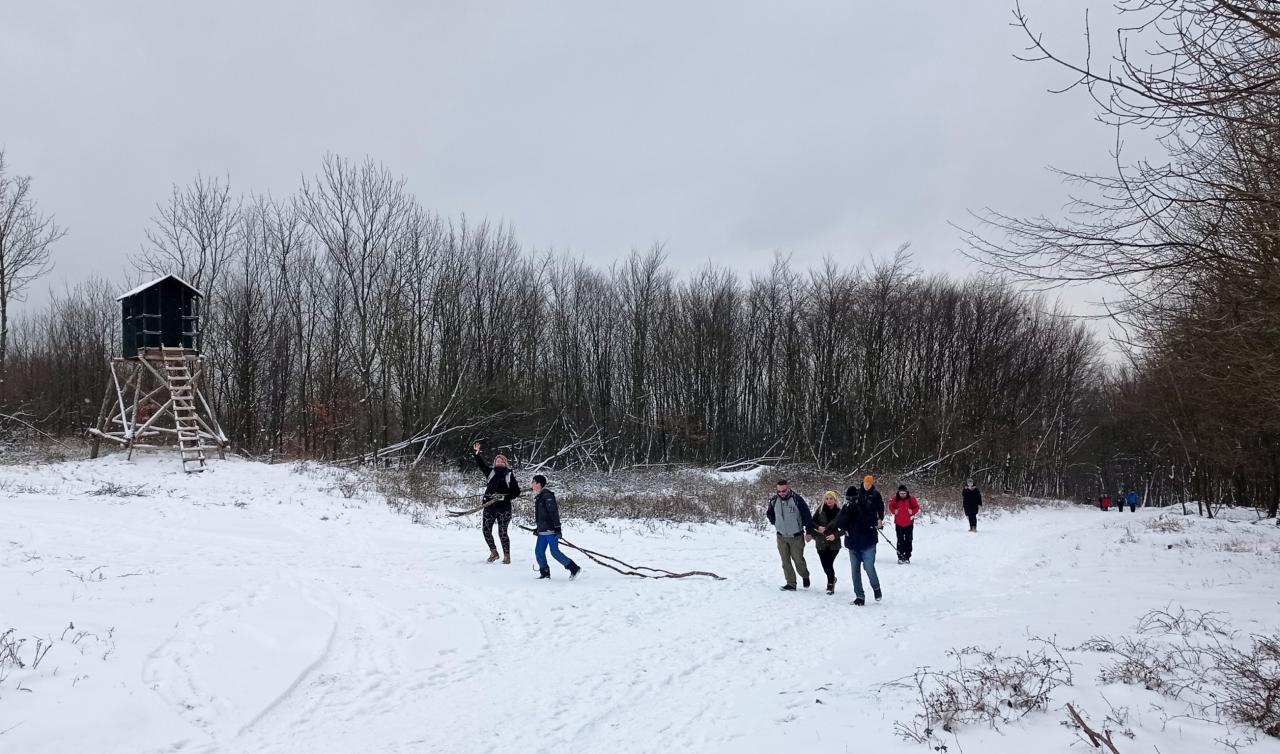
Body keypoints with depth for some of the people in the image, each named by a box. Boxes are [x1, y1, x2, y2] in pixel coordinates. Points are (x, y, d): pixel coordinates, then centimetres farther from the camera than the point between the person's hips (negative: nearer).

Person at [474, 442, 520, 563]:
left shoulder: (510, 474, 3)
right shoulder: (490, 471, 11)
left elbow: (517, 492, 2)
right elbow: (480, 464, -2)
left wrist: (505, 497, -12)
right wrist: (477, 453, -16)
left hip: (503, 508, -3)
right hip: (489, 506, 3)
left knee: (502, 532, -2)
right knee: (486, 530, 3)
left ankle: (507, 556, 10)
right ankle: (493, 552, 21)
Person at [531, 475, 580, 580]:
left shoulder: (547, 495, -14)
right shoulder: (539, 497, 16)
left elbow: (554, 512, -19)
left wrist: (557, 527, -22)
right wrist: (536, 528, 28)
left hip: (551, 530, -10)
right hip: (542, 531, 10)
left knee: (555, 552, -9)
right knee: (539, 551, 7)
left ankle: (574, 568, 0)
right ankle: (545, 573, 15)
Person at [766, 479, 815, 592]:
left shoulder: (797, 499, -14)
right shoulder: (774, 501, -1)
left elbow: (807, 516, -9)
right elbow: (773, 518, 16)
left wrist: (809, 532, -10)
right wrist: (769, 514, -5)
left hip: (796, 536, -4)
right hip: (781, 536, 4)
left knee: (798, 559, 3)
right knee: (785, 561, 4)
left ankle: (805, 576, 30)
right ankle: (791, 584, 12)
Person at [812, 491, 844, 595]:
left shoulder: (839, 512, -6)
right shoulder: (820, 510, -2)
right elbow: (812, 521, 7)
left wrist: (835, 535, -14)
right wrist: (818, 527, -13)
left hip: (834, 543, -2)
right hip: (821, 543, 2)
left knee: (829, 564, -7)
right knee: (825, 565, 5)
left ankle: (831, 584, 16)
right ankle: (832, 579, 36)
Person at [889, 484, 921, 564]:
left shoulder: (911, 498, -8)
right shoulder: (895, 499, -7)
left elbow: (917, 508, 2)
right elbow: (891, 507, 7)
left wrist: (912, 512, -15)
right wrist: (894, 511, -11)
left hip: (909, 523, 0)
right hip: (899, 524, 0)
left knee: (908, 541, 5)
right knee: (900, 541, 4)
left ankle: (907, 557, 12)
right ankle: (900, 557, 9)